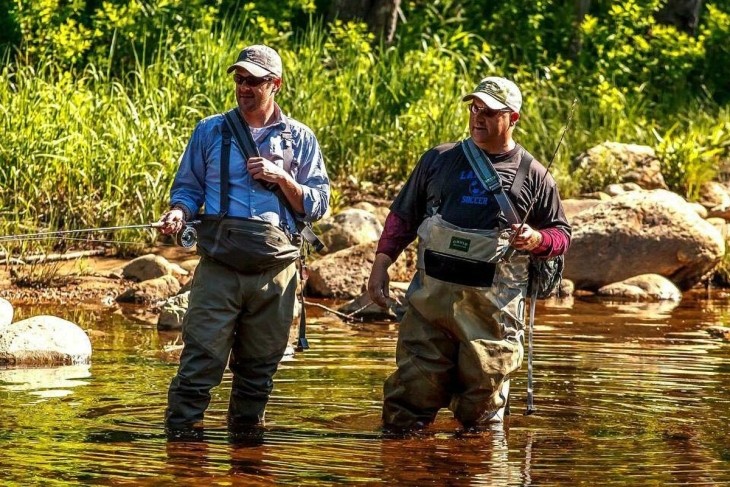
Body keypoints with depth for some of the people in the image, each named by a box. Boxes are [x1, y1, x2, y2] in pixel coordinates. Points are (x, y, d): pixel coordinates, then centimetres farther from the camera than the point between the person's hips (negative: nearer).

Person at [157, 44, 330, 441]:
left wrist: (281, 178, -7)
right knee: (201, 359, -9)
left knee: (259, 365, 8)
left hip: (276, 269, 1)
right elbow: (188, 187, 13)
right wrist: (179, 212, -8)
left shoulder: (299, 139, 10)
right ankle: (181, 432, -7)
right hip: (219, 265, -1)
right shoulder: (210, 132, 10)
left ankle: (246, 431, 19)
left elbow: (317, 205, 8)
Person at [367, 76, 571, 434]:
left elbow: (561, 233, 12)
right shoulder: (439, 160, 12)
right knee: (410, 391, -3)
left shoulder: (533, 176, 6)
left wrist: (537, 240, -10)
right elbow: (403, 215, 16)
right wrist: (381, 263, 6)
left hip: (493, 306, -1)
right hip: (430, 294, 2)